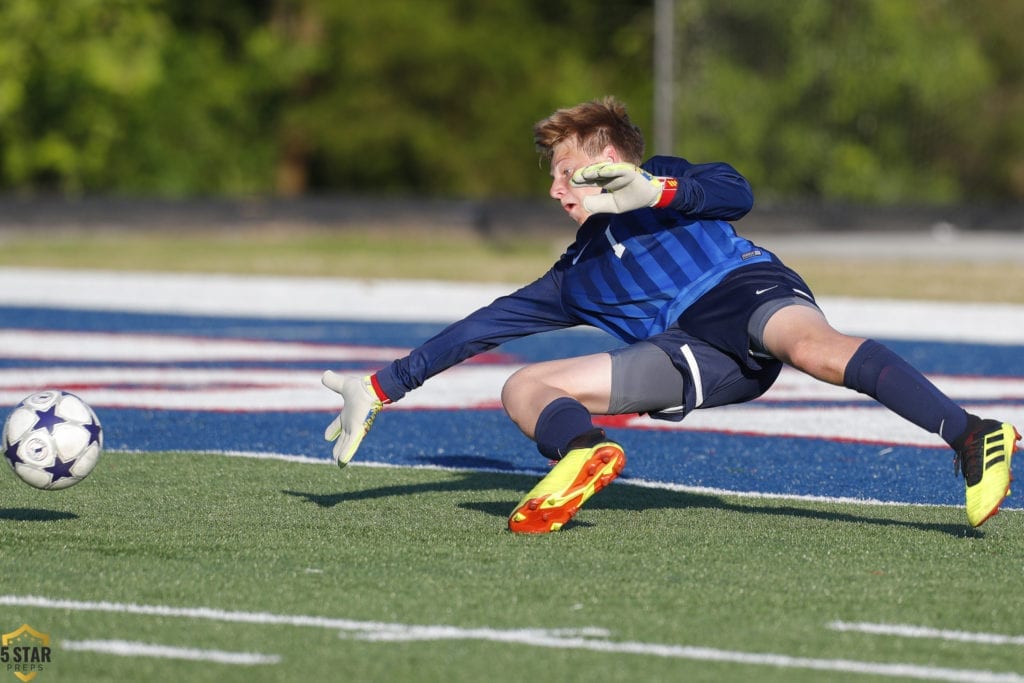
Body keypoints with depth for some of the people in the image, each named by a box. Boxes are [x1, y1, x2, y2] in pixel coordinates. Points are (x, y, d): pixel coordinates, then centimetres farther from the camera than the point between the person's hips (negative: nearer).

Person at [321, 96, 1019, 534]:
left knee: (812, 345, -41)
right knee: (524, 388, -8)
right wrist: (384, 386, 36)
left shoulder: (660, 177, 21)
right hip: (692, 352, 5)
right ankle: (584, 453, -43)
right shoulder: (573, 279, 36)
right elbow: (483, 326, 37)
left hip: (746, 290, -5)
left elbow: (732, 192, 1)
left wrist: (651, 191, -15)